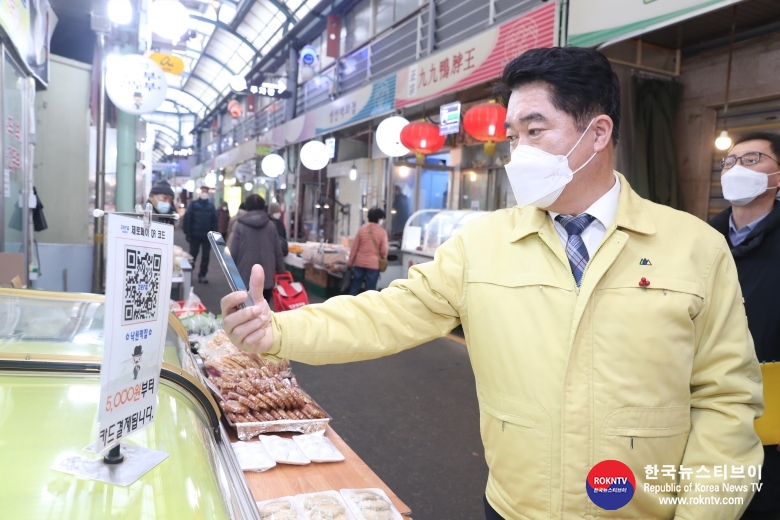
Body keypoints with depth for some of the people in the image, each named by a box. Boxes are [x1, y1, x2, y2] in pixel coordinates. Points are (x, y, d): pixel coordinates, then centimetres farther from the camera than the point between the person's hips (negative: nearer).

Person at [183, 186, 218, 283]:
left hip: (207, 236, 2)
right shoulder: (193, 204, 1)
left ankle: (202, 275, 12)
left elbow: (214, 221, 5)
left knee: (205, 257, 4)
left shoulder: (211, 206, 8)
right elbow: (187, 218, -4)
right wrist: (187, 233, -10)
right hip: (195, 235, -2)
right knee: (192, 255, 6)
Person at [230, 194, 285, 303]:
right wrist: (281, 272, 18)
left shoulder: (240, 226, -2)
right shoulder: (271, 226, 5)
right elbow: (278, 252, 7)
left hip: (245, 277, -2)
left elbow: (233, 252, -2)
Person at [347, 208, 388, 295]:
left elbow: (354, 248, 3)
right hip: (373, 264, -2)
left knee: (355, 286, 11)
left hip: (359, 263, 3)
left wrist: (350, 262, 12)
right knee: (370, 289, 3)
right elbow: (384, 251, -5)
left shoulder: (361, 230, 1)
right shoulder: (382, 232, -5)